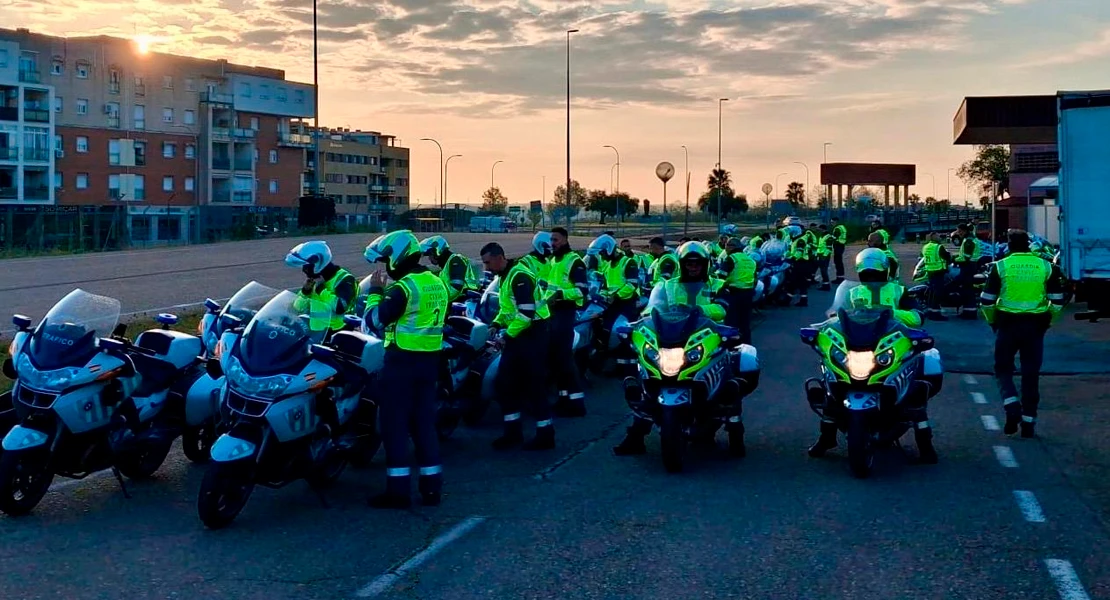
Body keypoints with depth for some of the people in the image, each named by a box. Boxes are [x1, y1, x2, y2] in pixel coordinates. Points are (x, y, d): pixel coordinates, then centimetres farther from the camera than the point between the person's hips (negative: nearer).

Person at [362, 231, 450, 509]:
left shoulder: (403, 288, -17)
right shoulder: (438, 284, 11)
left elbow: (374, 321, -14)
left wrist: (375, 291, -2)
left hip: (402, 360, -8)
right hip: (429, 360, 8)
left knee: (395, 422, -1)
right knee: (424, 421, 12)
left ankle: (398, 489, 0)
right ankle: (431, 486, 13)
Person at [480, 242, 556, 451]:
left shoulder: (519, 276, -20)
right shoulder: (506, 276, 12)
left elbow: (527, 313, -26)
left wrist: (508, 334, -19)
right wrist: (497, 323, 7)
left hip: (532, 335, -10)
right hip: (517, 335, 10)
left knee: (535, 385, -5)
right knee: (504, 383, 8)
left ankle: (545, 434, 3)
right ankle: (513, 431, 16)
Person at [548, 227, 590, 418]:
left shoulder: (574, 261, -10)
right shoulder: (552, 261, 18)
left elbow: (583, 290, -19)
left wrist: (561, 294, -28)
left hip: (565, 312, -9)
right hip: (551, 311, 9)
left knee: (564, 356, -13)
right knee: (552, 356, 10)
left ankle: (576, 400, -12)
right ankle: (564, 396, 18)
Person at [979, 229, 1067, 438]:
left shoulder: (1000, 267, -4)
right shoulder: (1046, 267, 2)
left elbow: (986, 300, -3)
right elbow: (1057, 301, 2)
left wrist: (991, 321, 12)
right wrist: (1047, 321, 16)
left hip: (1008, 323, -2)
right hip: (1035, 325, 2)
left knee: (1003, 368, 11)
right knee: (1031, 373, 9)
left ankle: (1012, 408, -10)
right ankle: (1028, 421, 10)